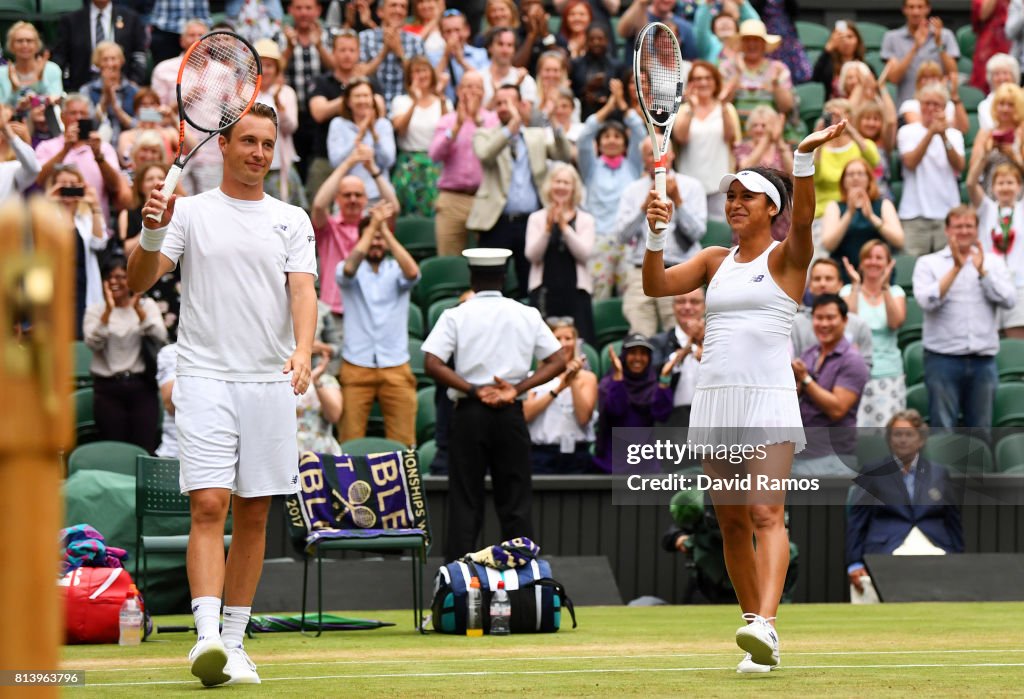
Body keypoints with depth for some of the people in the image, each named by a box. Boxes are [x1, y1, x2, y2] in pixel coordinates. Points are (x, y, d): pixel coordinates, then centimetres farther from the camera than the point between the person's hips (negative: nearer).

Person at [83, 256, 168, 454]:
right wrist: (108, 310, -17)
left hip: (141, 386, 0)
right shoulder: (95, 310, 8)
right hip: (108, 388, 0)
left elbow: (160, 337, -6)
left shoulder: (147, 305, 10)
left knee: (145, 449, -7)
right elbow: (93, 343, -9)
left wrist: (137, 309, -16)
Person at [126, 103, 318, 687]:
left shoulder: (292, 221, 11)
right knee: (209, 506, -15)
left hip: (271, 382, 3)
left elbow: (303, 291, -2)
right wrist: (151, 234, -21)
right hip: (205, 380, -2)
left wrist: (303, 351, -20)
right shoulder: (190, 212, 7)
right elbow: (139, 282, 0)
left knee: (253, 517, 5)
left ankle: (235, 642, 13)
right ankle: (207, 638, -24)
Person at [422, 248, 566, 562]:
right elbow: (558, 361, 1)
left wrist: (473, 390, -11)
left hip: (469, 414, -1)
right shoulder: (527, 315, 5)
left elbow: (432, 363, -13)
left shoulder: (456, 316, -2)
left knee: (465, 500, 3)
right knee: (516, 500, 7)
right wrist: (517, 388, -8)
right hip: (511, 415, 1)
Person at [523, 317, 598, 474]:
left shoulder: (587, 378, 9)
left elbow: (584, 417, -5)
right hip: (541, 455, 0)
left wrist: (574, 381, -9)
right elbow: (526, 414, -7)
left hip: (576, 456, 0)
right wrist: (557, 389, -13)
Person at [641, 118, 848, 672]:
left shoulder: (786, 257, 2)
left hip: (768, 401, -6)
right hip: (714, 402, 6)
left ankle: (764, 624, -33)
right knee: (732, 524, 5)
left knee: (767, 514, -18)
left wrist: (804, 157, -35)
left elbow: (803, 218, -18)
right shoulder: (715, 261, 17)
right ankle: (760, 646, 10)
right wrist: (656, 233, -10)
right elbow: (656, 285, 7)